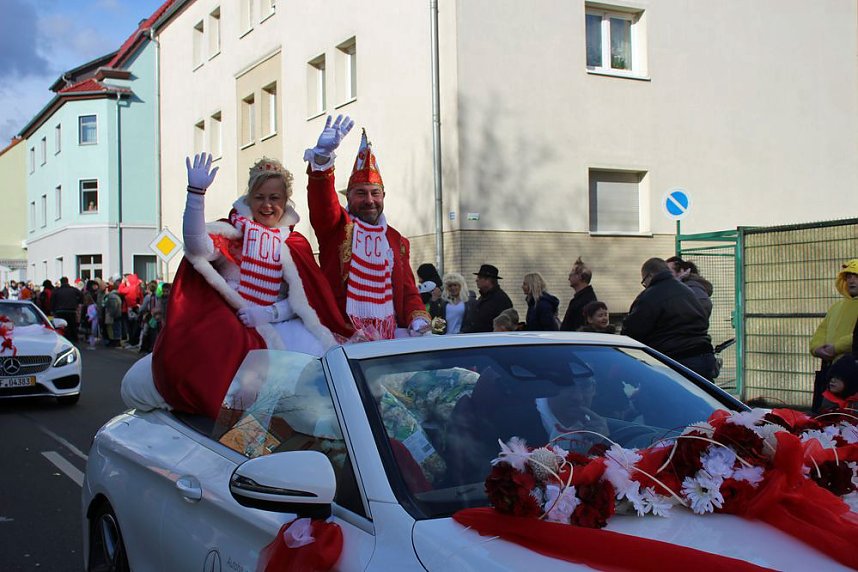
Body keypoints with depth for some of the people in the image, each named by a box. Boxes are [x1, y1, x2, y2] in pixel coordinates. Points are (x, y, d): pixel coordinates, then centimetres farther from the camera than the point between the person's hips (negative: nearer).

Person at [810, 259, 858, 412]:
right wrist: (817, 347, -2)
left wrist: (837, 347, -19)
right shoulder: (836, 306, 24)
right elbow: (821, 330, 19)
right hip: (828, 367, 7)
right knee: (818, 412, 9)